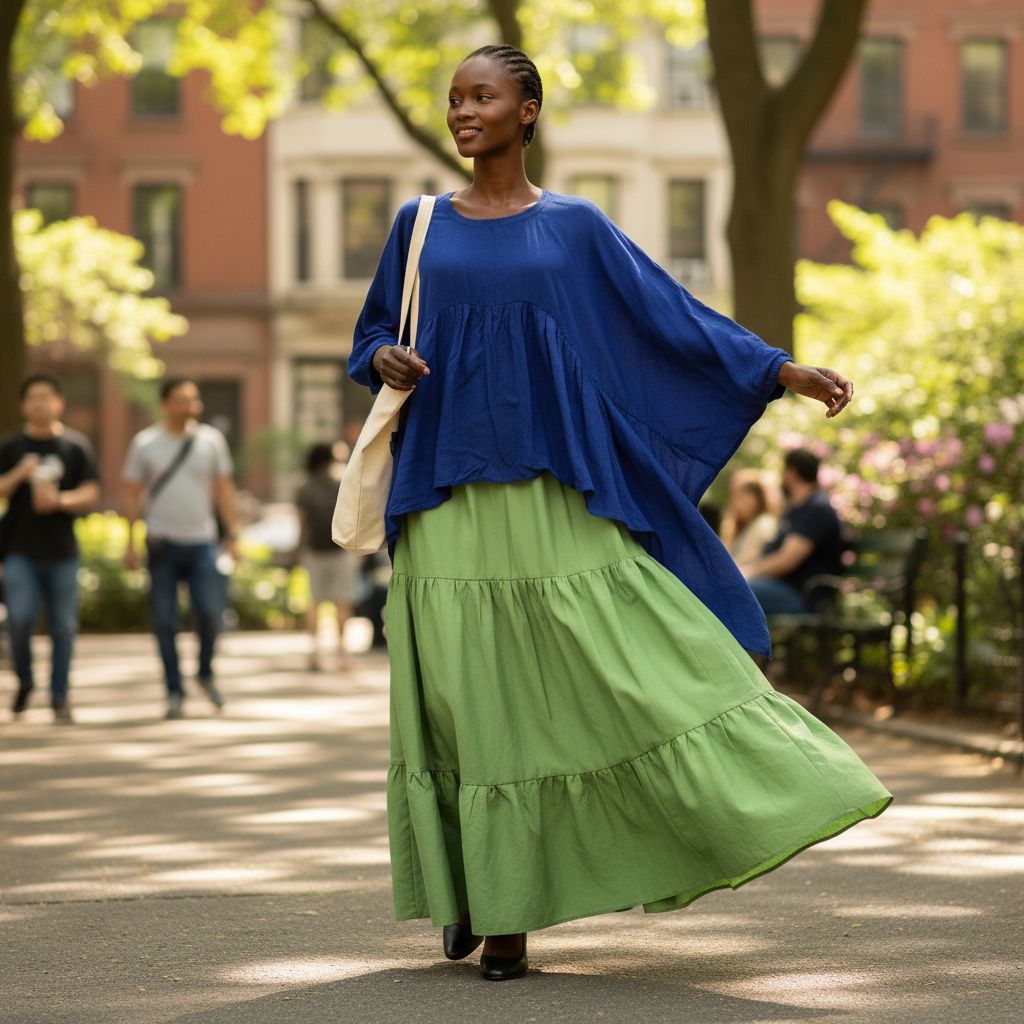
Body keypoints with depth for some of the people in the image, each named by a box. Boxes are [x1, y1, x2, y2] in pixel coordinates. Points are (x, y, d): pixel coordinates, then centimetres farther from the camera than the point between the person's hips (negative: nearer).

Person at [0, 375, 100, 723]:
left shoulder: (76, 445, 5)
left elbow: (91, 495, 1)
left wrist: (59, 501, -16)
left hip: (62, 550, 1)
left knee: (63, 627, 1)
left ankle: (60, 698, 11)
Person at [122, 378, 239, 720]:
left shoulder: (211, 439, 6)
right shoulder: (144, 444, 2)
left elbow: (224, 488, 9)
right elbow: (132, 494, 4)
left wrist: (232, 535, 4)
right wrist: (130, 541, -2)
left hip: (202, 541, 1)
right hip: (162, 544, -1)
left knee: (210, 612, -9)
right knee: (165, 622, 0)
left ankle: (206, 672, 17)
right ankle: (175, 693, 7)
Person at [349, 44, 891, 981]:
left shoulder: (574, 227, 5)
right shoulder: (420, 224, 10)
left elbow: (673, 316, 3)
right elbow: (371, 333, 18)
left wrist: (784, 370, -5)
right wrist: (384, 363, -6)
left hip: (549, 497, -1)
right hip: (447, 499, 1)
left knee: (624, 669, -8)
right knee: (469, 696, 0)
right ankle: (480, 890, 11)